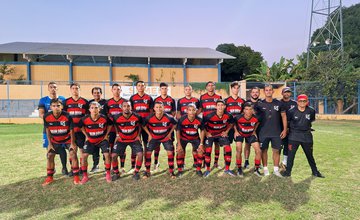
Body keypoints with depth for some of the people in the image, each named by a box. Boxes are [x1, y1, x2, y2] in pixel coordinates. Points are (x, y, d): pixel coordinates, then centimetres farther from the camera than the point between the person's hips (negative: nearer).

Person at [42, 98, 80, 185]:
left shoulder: (67, 116, -25)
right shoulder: (46, 117, -16)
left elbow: (71, 130, -15)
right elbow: (47, 130, -2)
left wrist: (72, 143, -12)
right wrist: (50, 143, -2)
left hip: (67, 139, -3)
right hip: (55, 141, 3)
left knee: (73, 154, -14)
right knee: (50, 156, 0)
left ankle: (76, 177, -5)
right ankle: (49, 177, 18)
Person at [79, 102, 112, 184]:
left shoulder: (104, 118, -19)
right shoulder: (85, 119, -17)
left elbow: (110, 124, 2)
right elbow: (82, 127, 6)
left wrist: (106, 135, -1)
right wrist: (86, 136, 1)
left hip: (102, 139, -1)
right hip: (90, 140, 1)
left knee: (107, 155, -15)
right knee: (84, 156, -9)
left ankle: (107, 174, 6)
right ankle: (85, 176, 8)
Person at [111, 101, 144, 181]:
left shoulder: (137, 117, -17)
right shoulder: (117, 117, -15)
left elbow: (140, 125, 6)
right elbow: (115, 125, 9)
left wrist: (138, 135, 1)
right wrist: (117, 134, 4)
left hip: (134, 139, -1)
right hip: (121, 139, 1)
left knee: (140, 154, -18)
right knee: (114, 155, -11)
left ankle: (136, 172, 5)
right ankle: (116, 173, 13)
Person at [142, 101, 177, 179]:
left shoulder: (169, 117, -23)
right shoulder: (149, 118, -21)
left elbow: (174, 124, -1)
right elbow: (144, 126, -1)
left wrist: (170, 133, -4)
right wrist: (149, 134, -4)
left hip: (166, 137, 0)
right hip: (154, 137, 1)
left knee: (170, 153, -6)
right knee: (148, 153, -5)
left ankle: (171, 172, 11)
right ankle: (147, 171, 12)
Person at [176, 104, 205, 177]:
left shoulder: (199, 120, -22)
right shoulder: (182, 119, -26)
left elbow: (202, 131, -7)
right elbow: (178, 131, -15)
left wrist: (201, 143, -10)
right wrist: (179, 144, -17)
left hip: (195, 138, 1)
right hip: (183, 138, -1)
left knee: (200, 151, -9)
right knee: (180, 152, -10)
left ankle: (198, 170, 9)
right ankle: (179, 170, 8)